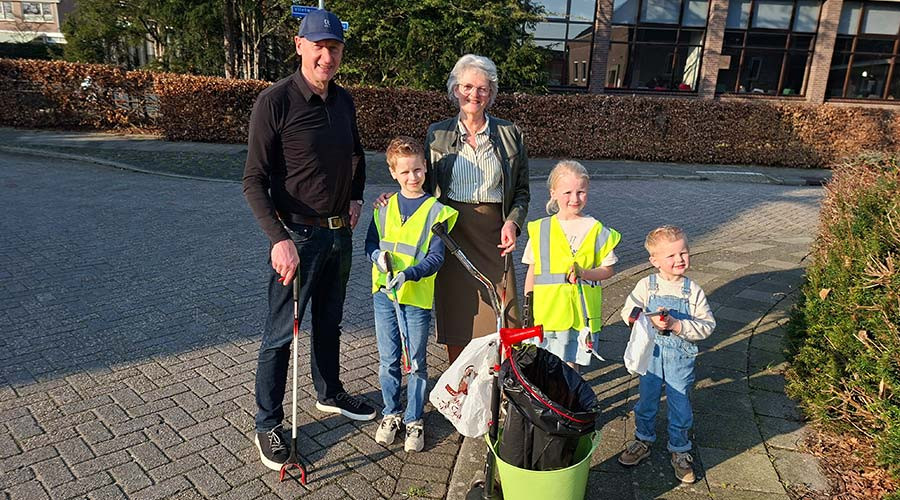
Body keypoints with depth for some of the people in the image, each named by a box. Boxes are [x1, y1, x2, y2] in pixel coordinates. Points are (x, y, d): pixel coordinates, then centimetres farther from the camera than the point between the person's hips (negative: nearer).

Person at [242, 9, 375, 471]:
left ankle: (329, 393, 41)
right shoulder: (275, 101, -15)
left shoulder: (343, 101, 5)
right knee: (281, 333, 3)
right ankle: (268, 426, 19)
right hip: (297, 235, -6)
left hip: (340, 232, 7)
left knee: (329, 321, 21)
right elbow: (254, 181, -18)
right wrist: (279, 239, -27)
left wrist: (356, 197, 8)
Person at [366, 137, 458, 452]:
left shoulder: (437, 210, -6)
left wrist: (408, 275, -25)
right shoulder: (384, 207, 5)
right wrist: (377, 256, -12)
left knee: (416, 363, 8)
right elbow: (371, 242, 11)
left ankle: (414, 420, 24)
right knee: (388, 360, 12)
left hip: (418, 296, -3)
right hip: (384, 293, 3)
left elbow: (436, 257, -10)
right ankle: (391, 414, 30)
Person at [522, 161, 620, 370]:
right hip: (545, 310, 1)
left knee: (570, 364, 7)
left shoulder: (596, 229, -2)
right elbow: (532, 271, 7)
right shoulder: (540, 229, 1)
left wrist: (584, 273, -17)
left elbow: (609, 269, 2)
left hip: (580, 311, -1)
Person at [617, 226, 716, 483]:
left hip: (680, 358, -1)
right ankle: (643, 441, 39)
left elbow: (707, 325, -10)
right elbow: (628, 312, -8)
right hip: (651, 354, 1)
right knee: (646, 401, 17)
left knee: (680, 406, 11)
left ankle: (679, 451, 32)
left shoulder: (693, 291, -9)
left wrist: (677, 325, -23)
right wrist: (651, 320, -24)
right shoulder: (646, 286, -8)